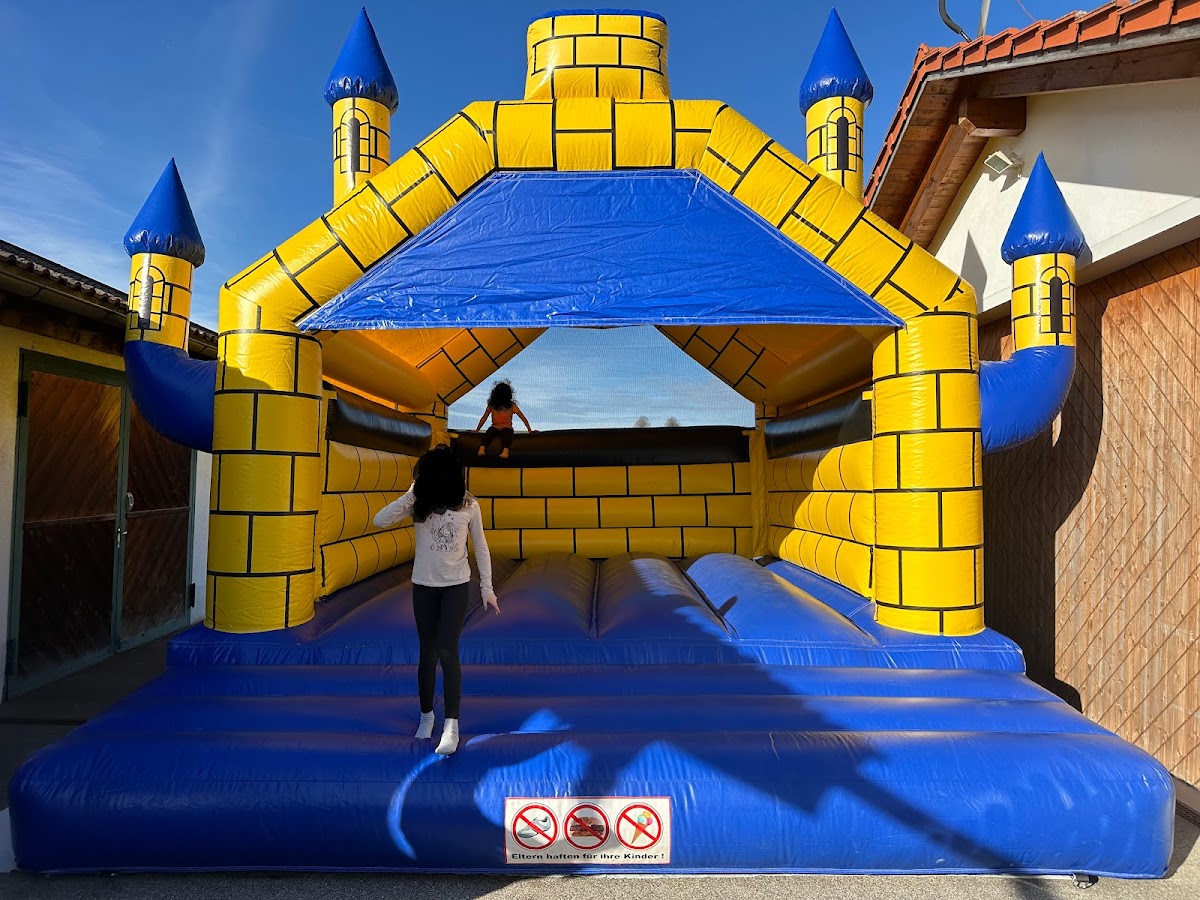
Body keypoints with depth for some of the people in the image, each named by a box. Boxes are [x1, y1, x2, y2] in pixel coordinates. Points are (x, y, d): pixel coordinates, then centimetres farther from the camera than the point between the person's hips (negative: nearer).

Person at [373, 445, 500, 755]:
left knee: (447, 651, -11)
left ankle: (452, 725, -4)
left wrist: (487, 588, -2)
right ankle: (426, 716, 29)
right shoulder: (418, 503, -6)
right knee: (427, 652, 11)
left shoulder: (468, 505, -9)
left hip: (456, 586, -2)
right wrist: (411, 495, -22)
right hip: (423, 586, 2)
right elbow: (379, 521, -17)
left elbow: (481, 548, -1)